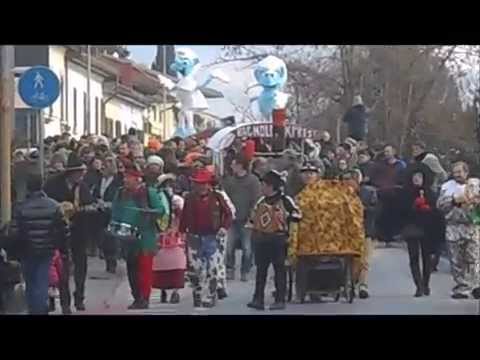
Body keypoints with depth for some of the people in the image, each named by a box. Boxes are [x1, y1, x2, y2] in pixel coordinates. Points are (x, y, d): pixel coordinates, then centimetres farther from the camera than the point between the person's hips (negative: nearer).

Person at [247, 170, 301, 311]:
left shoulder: (285, 200, -6)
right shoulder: (261, 201, 13)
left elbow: (297, 214, -9)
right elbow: (254, 216, 27)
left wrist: (287, 216, -23)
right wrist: (252, 224, 11)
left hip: (278, 239, -6)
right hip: (261, 240, 6)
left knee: (279, 270, 1)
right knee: (261, 270, 6)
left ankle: (280, 300, 6)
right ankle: (258, 299, 8)